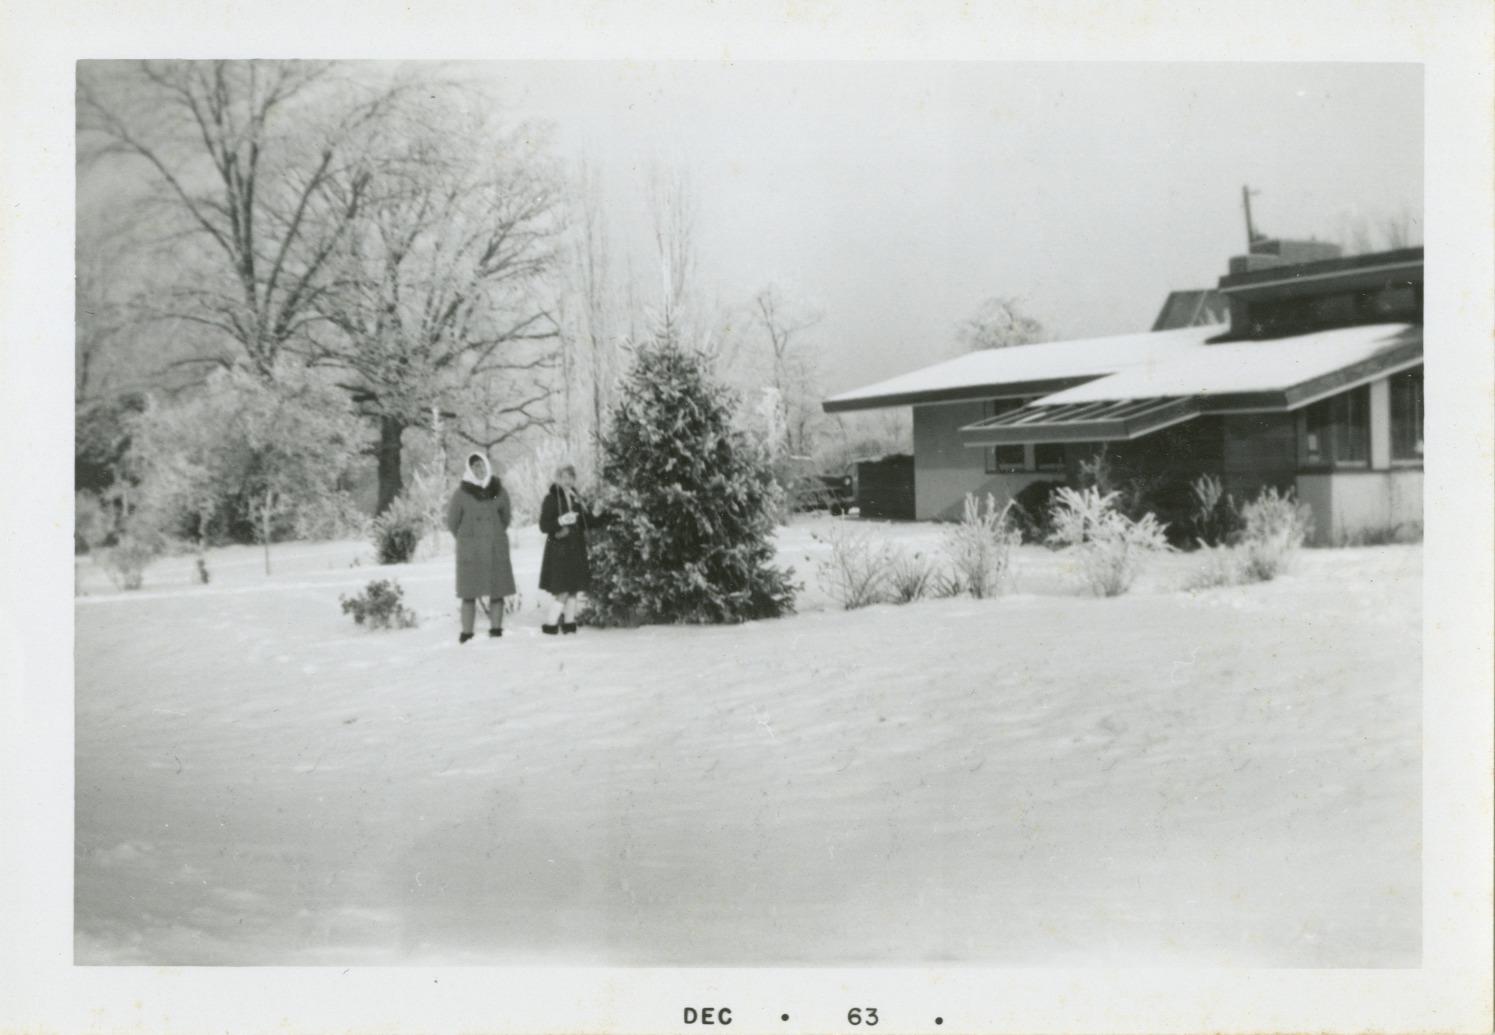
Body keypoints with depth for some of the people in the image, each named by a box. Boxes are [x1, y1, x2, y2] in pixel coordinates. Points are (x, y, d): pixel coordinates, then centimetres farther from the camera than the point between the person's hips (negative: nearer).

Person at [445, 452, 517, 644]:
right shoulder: (462, 493, -1)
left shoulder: (498, 491, 6)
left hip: (496, 548, 2)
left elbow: (506, 517, 18)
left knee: (497, 592, 2)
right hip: (470, 550, -2)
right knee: (469, 593, -3)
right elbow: (452, 522, 7)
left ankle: (496, 630, 9)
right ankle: (466, 634, -1)